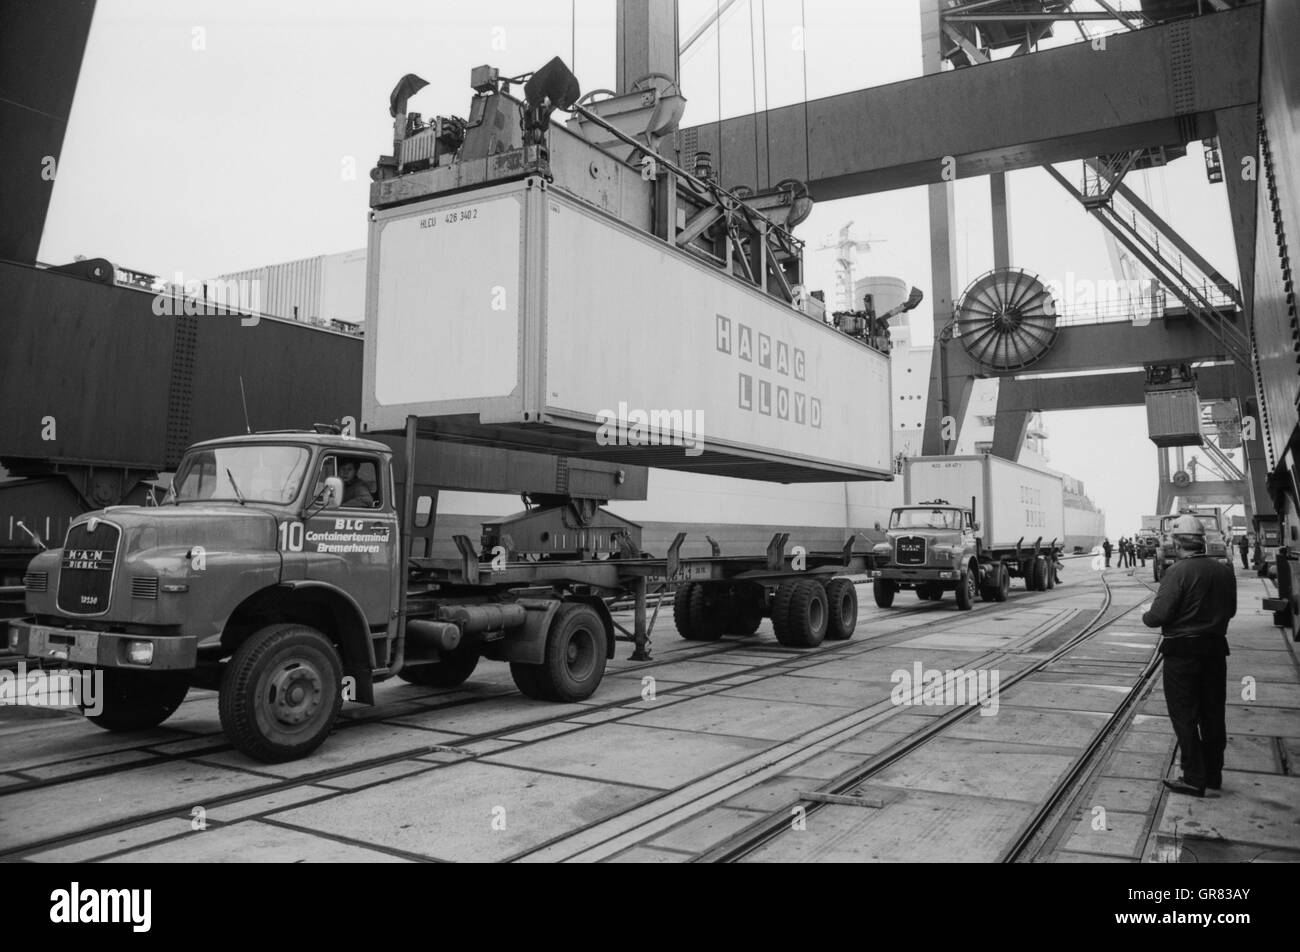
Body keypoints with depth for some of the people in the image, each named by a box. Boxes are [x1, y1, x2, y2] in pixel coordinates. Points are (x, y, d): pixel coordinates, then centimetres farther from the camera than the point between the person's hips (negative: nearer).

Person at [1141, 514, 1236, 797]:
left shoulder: (1177, 571, -19)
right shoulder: (1224, 571, 1)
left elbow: (1160, 615, -21)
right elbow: (1230, 610, 12)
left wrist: (1146, 617, -1)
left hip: (1182, 652, -6)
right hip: (1215, 648, 6)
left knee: (1184, 716, 4)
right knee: (1213, 714, 15)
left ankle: (1194, 779, 7)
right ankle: (1213, 774, 26)